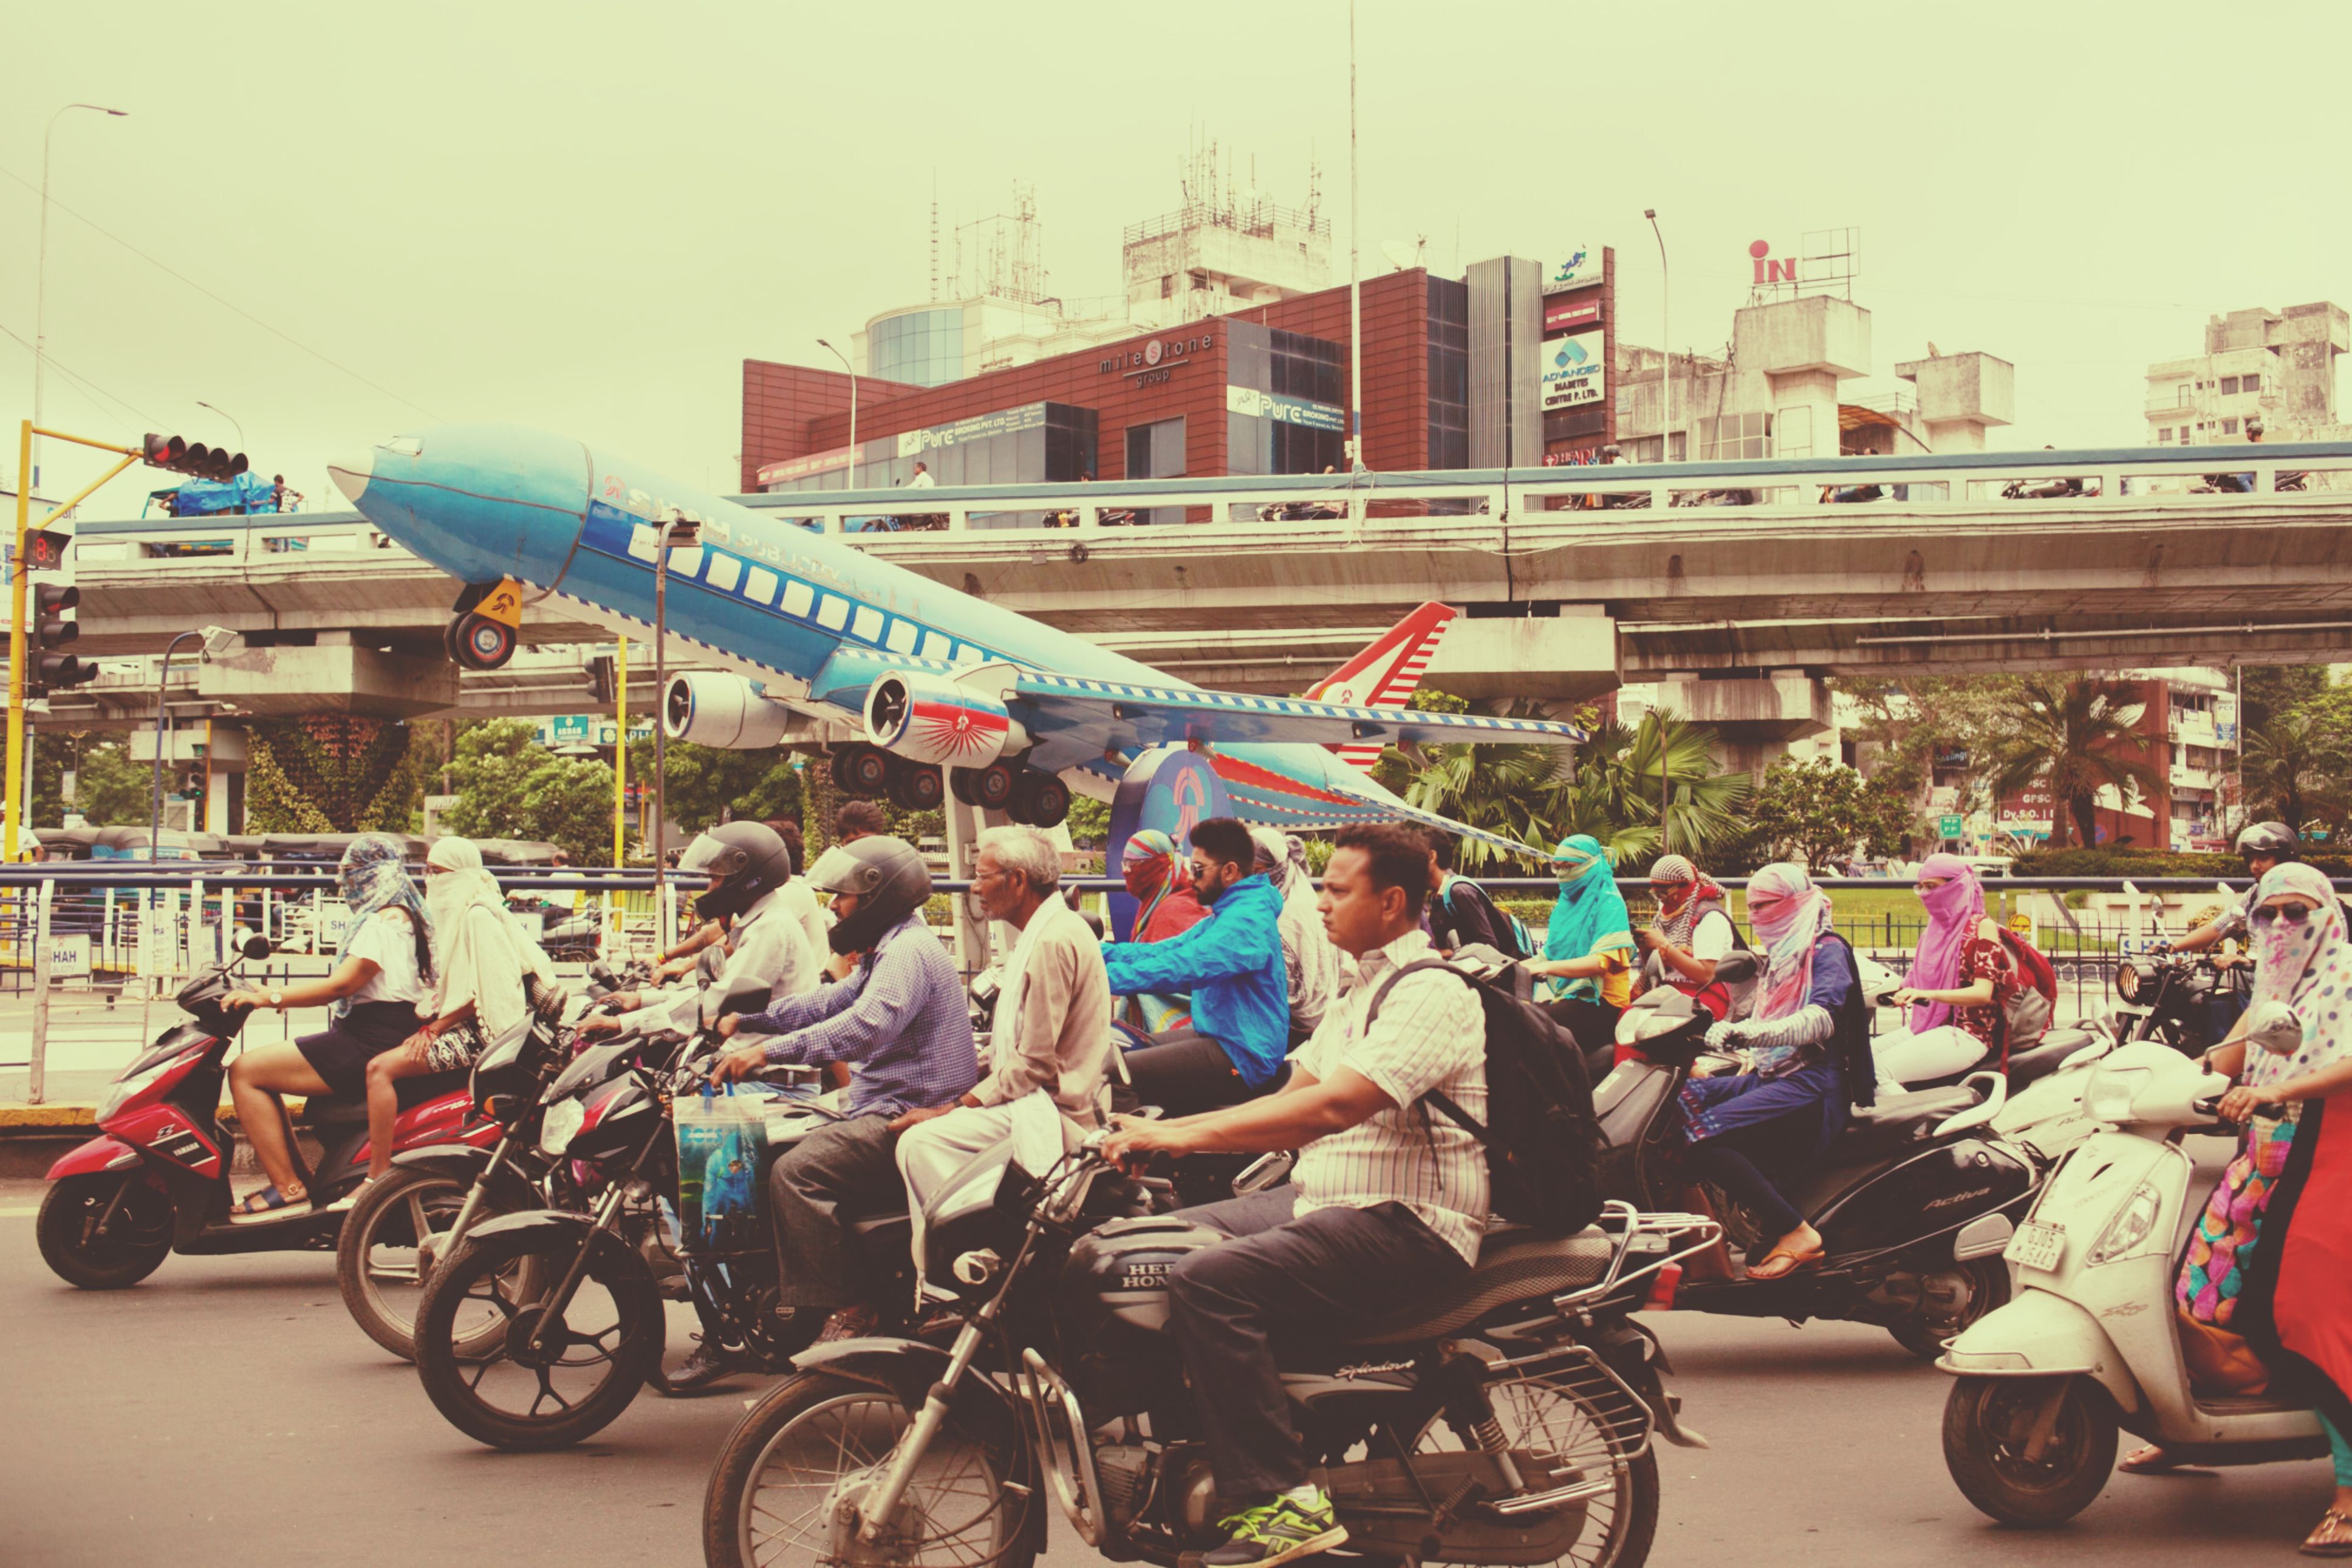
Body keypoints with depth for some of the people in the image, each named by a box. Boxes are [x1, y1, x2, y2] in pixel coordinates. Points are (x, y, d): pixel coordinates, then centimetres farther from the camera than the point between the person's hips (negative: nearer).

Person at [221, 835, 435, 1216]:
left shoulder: (385, 920, -13)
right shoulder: (398, 916, 20)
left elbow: (341, 984, -22)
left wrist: (269, 997, -20)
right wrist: (277, 996, 19)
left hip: (369, 1048, -11)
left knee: (245, 1071, -11)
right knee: (260, 1069, 19)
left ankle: (287, 1185, -12)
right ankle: (297, 1174, 14)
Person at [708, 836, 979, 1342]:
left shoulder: (909, 950, -14)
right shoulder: (888, 951, 23)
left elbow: (864, 1027, -30)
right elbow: (831, 1002, 26)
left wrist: (768, 1051, -34)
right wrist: (749, 1021, 16)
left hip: (911, 1117, -12)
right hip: (888, 1113, 12)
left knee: (795, 1171, -25)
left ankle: (840, 1309, -22)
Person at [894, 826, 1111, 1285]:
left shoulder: (1053, 942, -18)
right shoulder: (1045, 931, 17)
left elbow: (1034, 1063, -20)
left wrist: (955, 1108, -14)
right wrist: (961, 1103, 12)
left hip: (1053, 1112, -11)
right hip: (1040, 1099, 11)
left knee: (923, 1141, -19)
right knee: (917, 1141, 7)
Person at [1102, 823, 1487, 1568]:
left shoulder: (1430, 992, -15)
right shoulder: (1367, 990, 19)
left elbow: (1332, 1108, -27)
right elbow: (1291, 1097, 15)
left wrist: (1184, 1134, -27)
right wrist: (1157, 1134, 1)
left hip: (1409, 1225, -11)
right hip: (1328, 1200, 11)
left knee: (1209, 1281, -28)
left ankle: (1284, 1500, -25)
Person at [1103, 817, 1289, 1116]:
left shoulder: (1247, 921, -19)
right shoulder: (1225, 914, 15)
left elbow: (1180, 966, -30)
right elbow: (1164, 950, 12)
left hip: (1242, 1058, -11)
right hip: (1216, 1036, 11)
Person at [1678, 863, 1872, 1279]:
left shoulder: (1828, 949, -5)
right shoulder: (1781, 956, 23)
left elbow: (1820, 1019, -23)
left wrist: (1745, 1033, -35)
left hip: (1813, 1085, -9)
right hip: (1768, 1076, 9)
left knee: (1705, 1137, -27)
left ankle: (1797, 1233, -21)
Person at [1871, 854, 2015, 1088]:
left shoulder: (1982, 926, -5)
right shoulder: (1935, 928, 18)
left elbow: (1982, 993, -16)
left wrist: (1927, 995, -31)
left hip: (1967, 1035, -8)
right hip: (1926, 1025, 8)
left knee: (1879, 1070, -28)